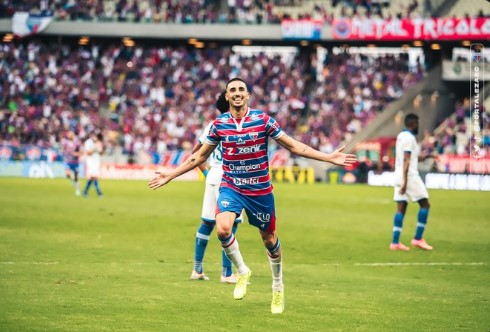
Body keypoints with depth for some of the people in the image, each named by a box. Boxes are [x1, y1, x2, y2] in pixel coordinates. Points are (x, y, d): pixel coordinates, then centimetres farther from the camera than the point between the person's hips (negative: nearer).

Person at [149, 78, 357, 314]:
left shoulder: (263, 120, -7)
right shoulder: (219, 124, -3)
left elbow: (294, 146, -2)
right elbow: (200, 156, 11)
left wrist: (329, 157, -8)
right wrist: (170, 175, 10)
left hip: (260, 190, 0)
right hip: (231, 188, 0)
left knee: (269, 239, 9)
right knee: (223, 229, -25)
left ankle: (278, 287, 33)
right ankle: (241, 271, 2)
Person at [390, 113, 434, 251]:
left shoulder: (401, 136, 17)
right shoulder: (409, 138, -12)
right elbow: (406, 160, -18)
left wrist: (424, 156, 31)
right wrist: (405, 181, -22)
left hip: (399, 176, 9)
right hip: (410, 176, -9)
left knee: (401, 208, 5)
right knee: (425, 204, 0)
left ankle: (395, 242, 0)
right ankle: (418, 238, -3)